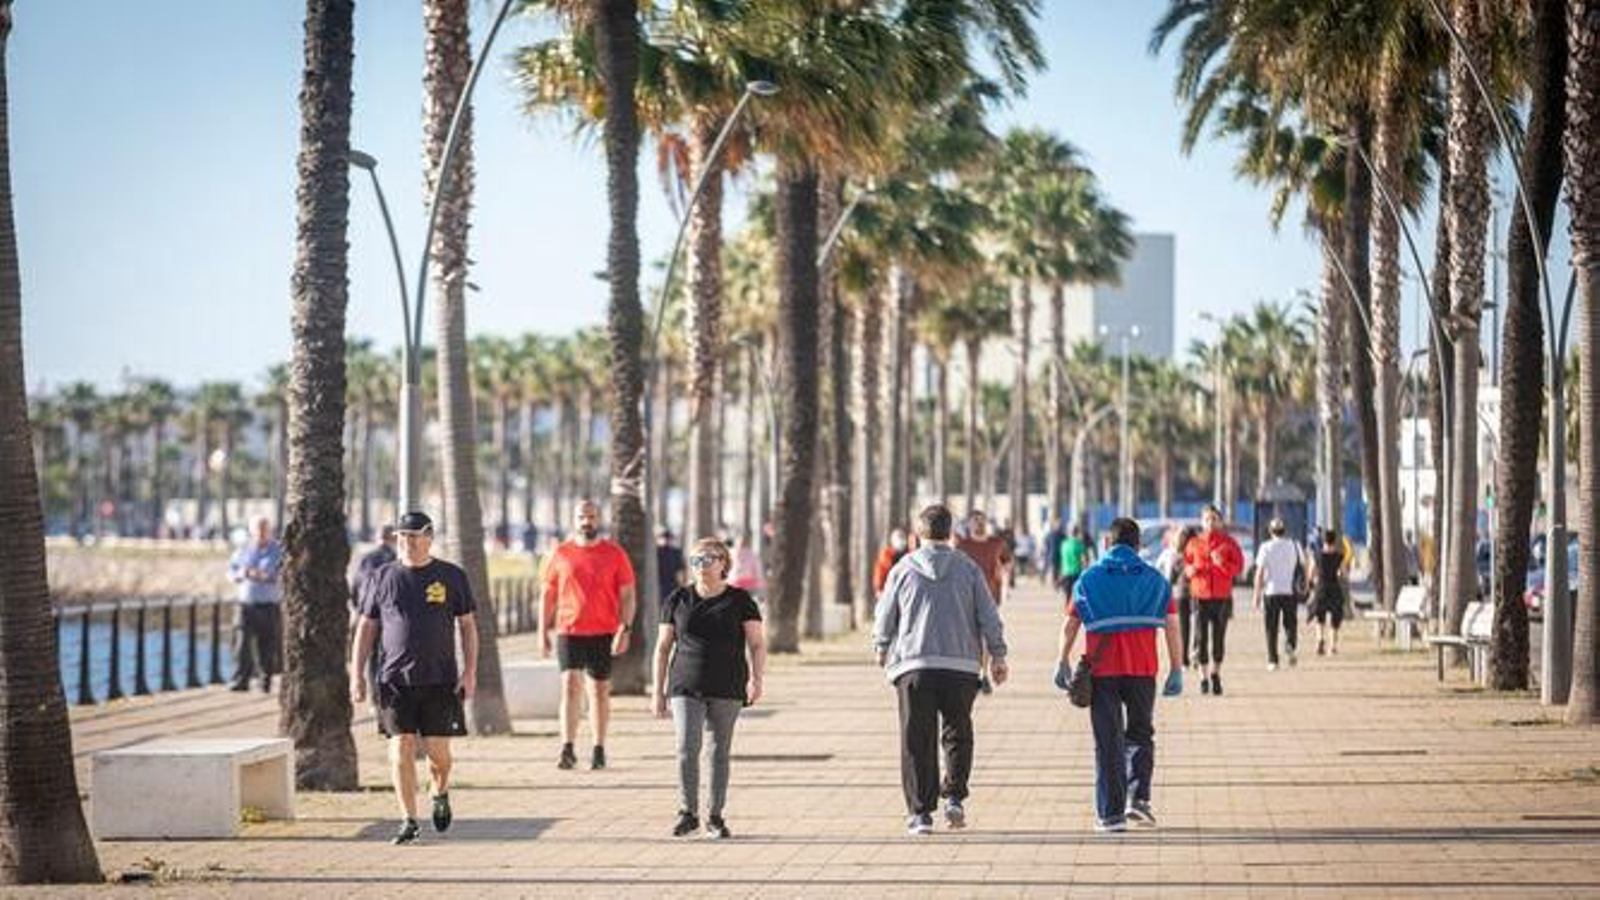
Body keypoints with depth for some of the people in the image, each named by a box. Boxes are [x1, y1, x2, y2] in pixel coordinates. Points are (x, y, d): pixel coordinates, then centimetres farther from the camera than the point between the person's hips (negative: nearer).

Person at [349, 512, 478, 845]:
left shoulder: (452, 577, 4)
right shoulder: (382, 578, 7)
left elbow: (468, 626, 7)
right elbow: (366, 628, 10)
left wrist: (470, 672, -3)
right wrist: (357, 674, 3)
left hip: (440, 680, -1)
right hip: (395, 679, 1)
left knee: (437, 751, -1)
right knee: (401, 749, -7)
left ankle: (439, 794, 31)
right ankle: (409, 821, -2)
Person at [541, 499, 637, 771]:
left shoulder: (614, 554, 2)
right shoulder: (560, 554, 5)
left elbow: (627, 594, 2)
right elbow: (548, 594, 11)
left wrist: (626, 629, -9)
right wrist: (544, 631, 6)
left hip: (604, 633, 0)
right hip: (569, 631, 0)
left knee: (600, 690, 8)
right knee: (570, 685, -12)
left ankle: (599, 750, 16)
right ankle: (567, 748, -16)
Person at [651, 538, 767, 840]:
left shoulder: (740, 600, 3)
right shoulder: (678, 600, 7)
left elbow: (757, 645, 0)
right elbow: (663, 647, 10)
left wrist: (756, 679, -17)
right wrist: (657, 691, 6)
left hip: (727, 690, 0)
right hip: (686, 687, 0)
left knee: (720, 752, 4)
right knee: (687, 748, -12)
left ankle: (715, 817, 14)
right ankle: (687, 813, -2)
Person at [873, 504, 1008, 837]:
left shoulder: (904, 569, 3)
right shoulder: (968, 568, 4)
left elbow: (884, 615, 10)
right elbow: (989, 616, 4)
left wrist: (882, 647, 28)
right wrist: (998, 656, 12)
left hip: (913, 665, -1)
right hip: (961, 664, 1)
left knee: (917, 741, 2)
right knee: (957, 734, 16)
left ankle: (920, 812, 0)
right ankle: (955, 798, 4)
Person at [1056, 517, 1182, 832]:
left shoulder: (1089, 578, 6)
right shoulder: (1155, 579, 6)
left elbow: (1070, 625, 5)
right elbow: (1171, 627, 1)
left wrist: (1063, 662, 11)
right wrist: (1176, 669, 4)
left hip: (1101, 668, 0)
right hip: (1142, 669, 0)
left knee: (1108, 741, 5)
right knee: (1140, 735, 18)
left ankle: (1111, 813, 3)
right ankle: (1138, 797, 2)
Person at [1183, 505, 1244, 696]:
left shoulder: (1229, 542, 4)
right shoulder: (1194, 543, 7)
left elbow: (1238, 567, 1)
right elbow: (1186, 564, 13)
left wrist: (1222, 564, -16)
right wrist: (1190, 570, -10)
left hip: (1222, 596, 0)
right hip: (1200, 595, 0)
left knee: (1219, 637, 1)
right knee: (1201, 637, -3)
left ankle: (1215, 673, 20)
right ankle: (1204, 677, 7)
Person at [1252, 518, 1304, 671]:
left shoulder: (1266, 548, -2)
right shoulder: (1295, 546, 4)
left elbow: (1260, 573, -6)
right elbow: (1303, 568, 7)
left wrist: (1256, 595, -3)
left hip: (1272, 591, -1)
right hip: (1291, 592, 1)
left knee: (1271, 629, 6)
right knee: (1290, 624, 11)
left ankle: (1272, 661, 6)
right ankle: (1290, 646, -19)